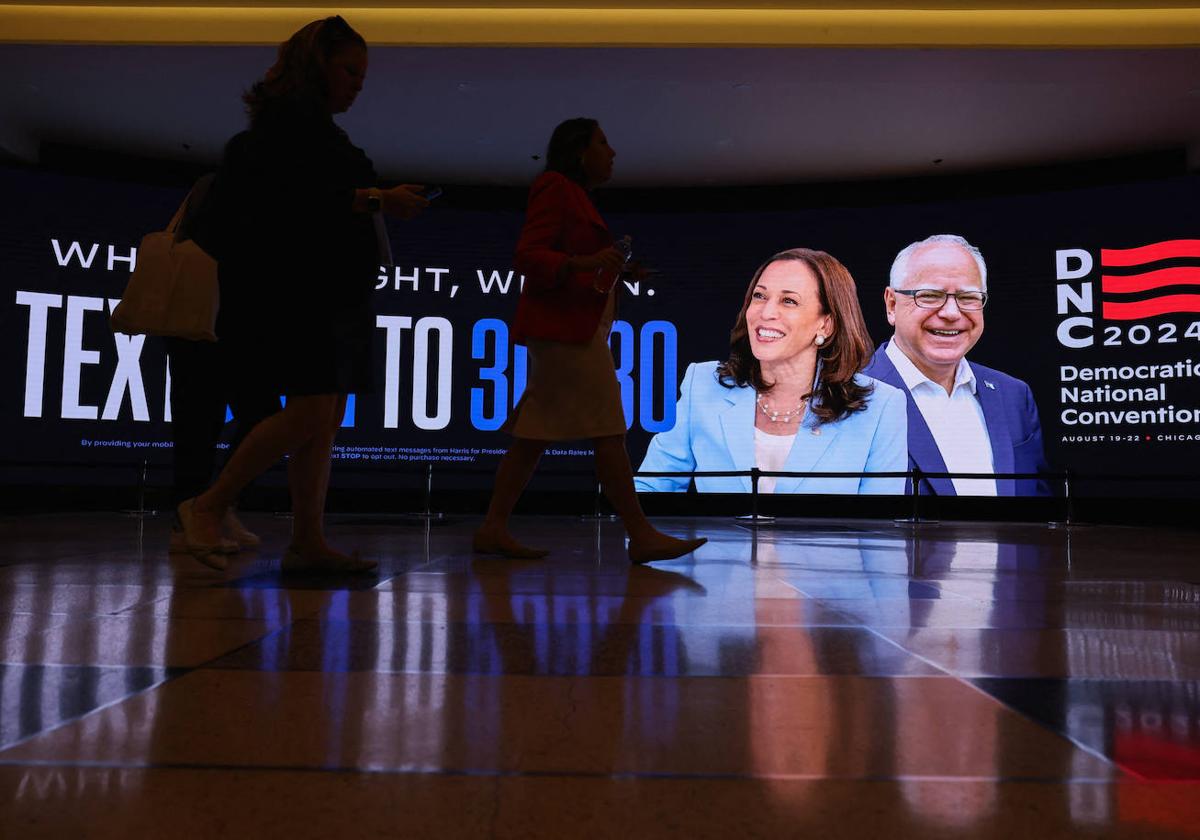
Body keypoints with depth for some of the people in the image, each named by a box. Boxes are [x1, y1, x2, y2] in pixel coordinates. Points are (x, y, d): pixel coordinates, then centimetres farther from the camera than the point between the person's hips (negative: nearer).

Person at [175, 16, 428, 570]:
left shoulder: (321, 129, 24)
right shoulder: (284, 122, -3)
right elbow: (293, 200, -17)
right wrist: (377, 199, -16)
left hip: (335, 292, 9)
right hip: (296, 291, -9)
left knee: (326, 420, 3)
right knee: (310, 415, -15)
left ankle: (308, 543, 6)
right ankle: (207, 508, 1)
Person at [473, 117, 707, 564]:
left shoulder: (575, 196, 25)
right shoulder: (555, 186, -3)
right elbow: (528, 257, -12)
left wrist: (613, 271, 14)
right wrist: (583, 263, -25)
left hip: (575, 326, 10)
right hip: (563, 325, -10)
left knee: (537, 431, 5)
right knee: (607, 430, -12)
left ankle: (493, 529, 6)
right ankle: (641, 536, -9)